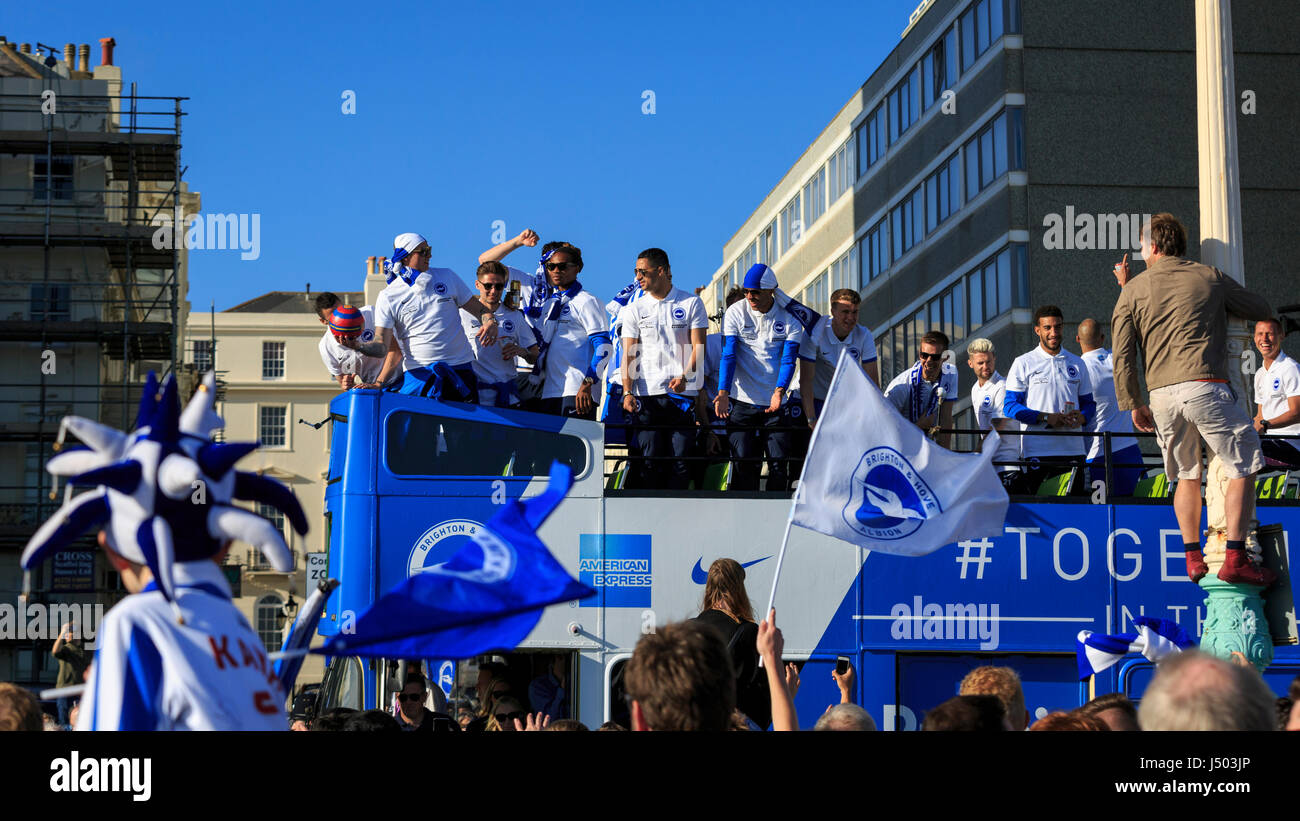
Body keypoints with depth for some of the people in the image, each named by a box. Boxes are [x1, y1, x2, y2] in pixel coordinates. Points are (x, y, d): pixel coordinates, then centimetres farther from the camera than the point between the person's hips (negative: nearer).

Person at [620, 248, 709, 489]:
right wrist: (627, 392, -9)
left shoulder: (691, 303, 6)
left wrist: (684, 376, -18)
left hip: (683, 392, -1)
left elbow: (698, 347, 0)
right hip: (647, 393, 1)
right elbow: (629, 354, 6)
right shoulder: (635, 309, 12)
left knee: (681, 458, -5)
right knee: (649, 459, -4)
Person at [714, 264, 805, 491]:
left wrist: (779, 392, -24)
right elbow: (728, 356, -8)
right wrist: (723, 392, -21)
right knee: (743, 463, -5)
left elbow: (788, 359, -7)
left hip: (775, 403, 1)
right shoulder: (735, 313, -2)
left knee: (779, 464, 0)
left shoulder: (789, 317, -1)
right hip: (742, 402, -1)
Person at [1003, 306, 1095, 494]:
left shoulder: (1077, 364, 16)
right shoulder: (1023, 364, 5)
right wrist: (1046, 418, -14)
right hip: (1037, 452, -3)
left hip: (1073, 451, 4)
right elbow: (1009, 406, -2)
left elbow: (1089, 403, 18)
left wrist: (1081, 417, -7)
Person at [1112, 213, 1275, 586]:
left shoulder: (1133, 290, 10)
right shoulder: (1209, 278, 8)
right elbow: (1262, 310, 20)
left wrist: (1133, 403, 13)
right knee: (1243, 468, 1)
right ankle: (1235, 560, -7)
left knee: (1187, 475, 17)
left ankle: (1192, 558, 14)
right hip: (1205, 387, -3)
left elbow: (1122, 355, 5)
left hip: (1161, 395, 3)